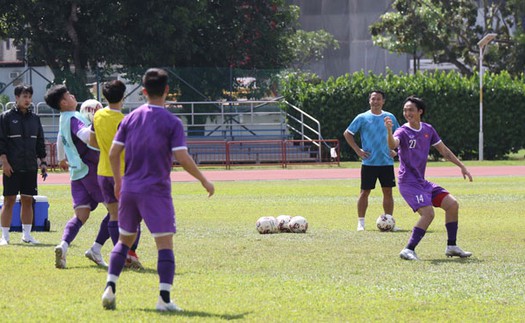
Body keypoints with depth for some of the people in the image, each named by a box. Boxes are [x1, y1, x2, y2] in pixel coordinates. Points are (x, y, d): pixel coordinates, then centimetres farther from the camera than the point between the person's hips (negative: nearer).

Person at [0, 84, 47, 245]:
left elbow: (40, 142, 18)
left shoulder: (34, 118, 13)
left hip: (30, 167, 4)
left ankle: (26, 235, 12)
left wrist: (43, 162, 11)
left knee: (27, 200, 6)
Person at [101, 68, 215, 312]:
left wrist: (118, 181, 20)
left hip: (129, 189, 5)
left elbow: (113, 153, 5)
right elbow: (182, 158, -14)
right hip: (156, 191, -5)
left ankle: (110, 288, 7)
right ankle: (164, 298, -12)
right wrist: (204, 181, -1)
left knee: (125, 239, 18)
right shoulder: (172, 123, -7)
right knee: (165, 244, -3)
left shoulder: (130, 118, 5)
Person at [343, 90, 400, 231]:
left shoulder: (390, 117, 6)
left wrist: (395, 150, 5)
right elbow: (347, 133, 4)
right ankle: (361, 222, 4)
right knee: (365, 192, -1)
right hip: (369, 162, -2)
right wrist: (357, 150, -4)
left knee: (388, 192, 4)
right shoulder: (362, 118, -1)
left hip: (387, 162, 2)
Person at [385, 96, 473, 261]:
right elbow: (392, 144, -36)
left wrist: (461, 166, 17)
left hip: (422, 182, 7)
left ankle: (451, 247, 12)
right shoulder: (403, 131, -13)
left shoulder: (428, 130, 7)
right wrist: (389, 131, -56)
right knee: (428, 213, -24)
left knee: (452, 204, 2)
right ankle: (408, 250, -20)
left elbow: (443, 150, 18)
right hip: (408, 182, -7)